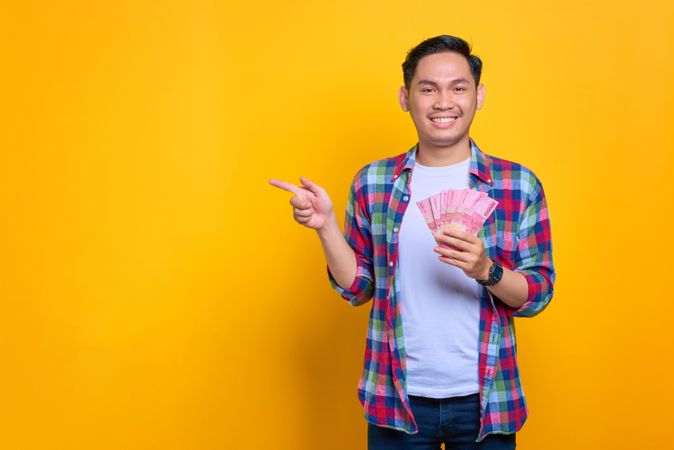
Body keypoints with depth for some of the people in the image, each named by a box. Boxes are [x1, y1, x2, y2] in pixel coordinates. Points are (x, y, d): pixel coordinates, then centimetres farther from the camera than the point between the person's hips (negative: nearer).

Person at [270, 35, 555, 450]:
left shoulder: (519, 185, -4)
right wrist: (325, 226, -10)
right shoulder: (373, 182, 0)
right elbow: (358, 288, 4)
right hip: (398, 398, 1)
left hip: (484, 400, 0)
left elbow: (538, 296, -3)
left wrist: (486, 270, -22)